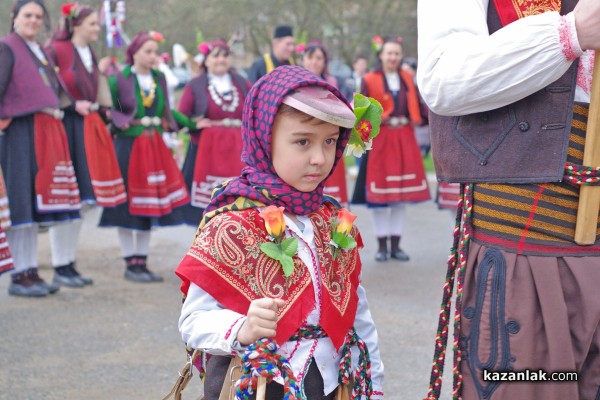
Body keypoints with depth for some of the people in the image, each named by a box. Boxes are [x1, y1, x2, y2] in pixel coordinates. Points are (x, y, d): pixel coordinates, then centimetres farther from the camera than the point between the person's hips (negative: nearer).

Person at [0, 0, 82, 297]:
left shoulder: (42, 52, 20)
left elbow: (56, 88, 29)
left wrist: (68, 105, 13)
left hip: (48, 132, 8)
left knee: (37, 204, 9)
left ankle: (31, 272, 14)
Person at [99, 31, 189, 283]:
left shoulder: (159, 79, 10)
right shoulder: (119, 79, -6)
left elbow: (166, 111, 14)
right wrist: (123, 122, -19)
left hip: (154, 146, 5)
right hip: (128, 146, -5)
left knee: (149, 205, 7)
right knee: (127, 206, -1)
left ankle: (142, 262, 15)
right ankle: (130, 264, 7)